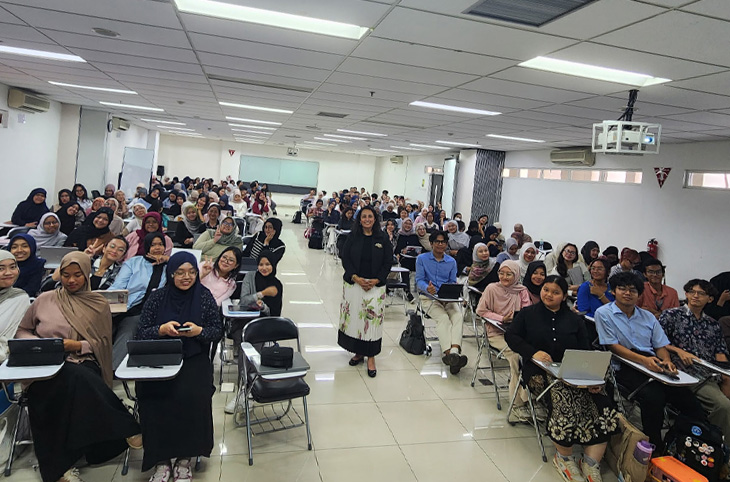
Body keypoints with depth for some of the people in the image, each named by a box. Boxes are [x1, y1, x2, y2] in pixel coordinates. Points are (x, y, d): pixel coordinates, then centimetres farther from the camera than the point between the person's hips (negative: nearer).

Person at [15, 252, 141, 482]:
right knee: (77, 377, -37)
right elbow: (22, 331, 22)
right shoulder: (44, 299, 15)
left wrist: (77, 345, -8)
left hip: (83, 362, 0)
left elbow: (103, 344, 10)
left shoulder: (99, 304, 12)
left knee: (78, 382, -38)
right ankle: (125, 429, -28)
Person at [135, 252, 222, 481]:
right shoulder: (157, 297, 7)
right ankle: (161, 459, -12)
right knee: (151, 394, -27)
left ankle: (185, 458, -11)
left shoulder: (204, 296, 5)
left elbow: (218, 331, 4)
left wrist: (198, 331, -16)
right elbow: (142, 332, 5)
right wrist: (162, 329, -15)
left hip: (194, 359, -1)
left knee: (191, 395, -29)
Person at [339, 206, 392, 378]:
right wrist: (356, 278, -13)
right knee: (354, 317, 4)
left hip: (376, 285, -1)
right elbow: (345, 259, 0)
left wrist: (375, 281, -10)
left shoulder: (383, 239, 2)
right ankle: (358, 352, 20)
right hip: (353, 284, 1)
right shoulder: (353, 237, 3)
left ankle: (371, 357, 7)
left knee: (372, 319, -4)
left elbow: (388, 263, 1)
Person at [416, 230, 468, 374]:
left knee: (458, 316, -30)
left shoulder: (452, 261, 18)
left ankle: (454, 350, -47)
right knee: (443, 318, -32)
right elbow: (419, 280, -1)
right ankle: (449, 352, -45)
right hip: (429, 297, -3)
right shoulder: (422, 258, 9)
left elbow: (453, 282, 14)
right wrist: (427, 288, -23)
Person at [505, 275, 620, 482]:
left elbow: (586, 352, 10)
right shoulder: (528, 314, 15)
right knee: (562, 395, -34)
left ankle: (591, 463, -16)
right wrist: (533, 352, -14)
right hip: (540, 371, -3)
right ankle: (564, 457, -13)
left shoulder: (574, 319, 19)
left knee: (601, 400, -25)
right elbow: (511, 336, 3)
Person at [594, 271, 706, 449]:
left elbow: (661, 346, 16)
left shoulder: (648, 317, 21)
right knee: (653, 395, -31)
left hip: (652, 364, 5)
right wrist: (643, 360, -19)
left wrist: (666, 360, -8)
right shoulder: (604, 313, 4)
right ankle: (655, 449, -17)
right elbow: (614, 347, -5)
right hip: (625, 367, -5)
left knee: (685, 395, -21)